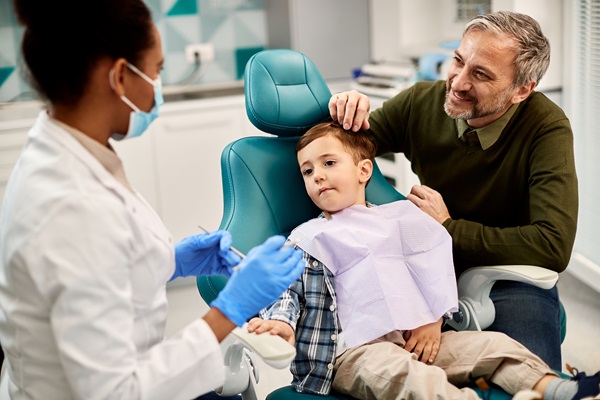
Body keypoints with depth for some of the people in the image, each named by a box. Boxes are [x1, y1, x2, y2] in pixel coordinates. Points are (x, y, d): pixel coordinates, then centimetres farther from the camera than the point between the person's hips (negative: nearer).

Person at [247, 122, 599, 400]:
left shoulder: (396, 218, 20)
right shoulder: (309, 238, 12)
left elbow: (433, 268, 16)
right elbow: (289, 290, 4)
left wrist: (434, 321, 1)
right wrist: (282, 324, -19)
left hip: (419, 338, 5)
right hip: (358, 351, -5)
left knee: (494, 343, -5)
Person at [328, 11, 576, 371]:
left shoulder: (547, 128, -19)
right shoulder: (421, 102, -8)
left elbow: (553, 247, -25)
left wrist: (449, 228, -20)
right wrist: (347, 113, -20)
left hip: (509, 277, -3)